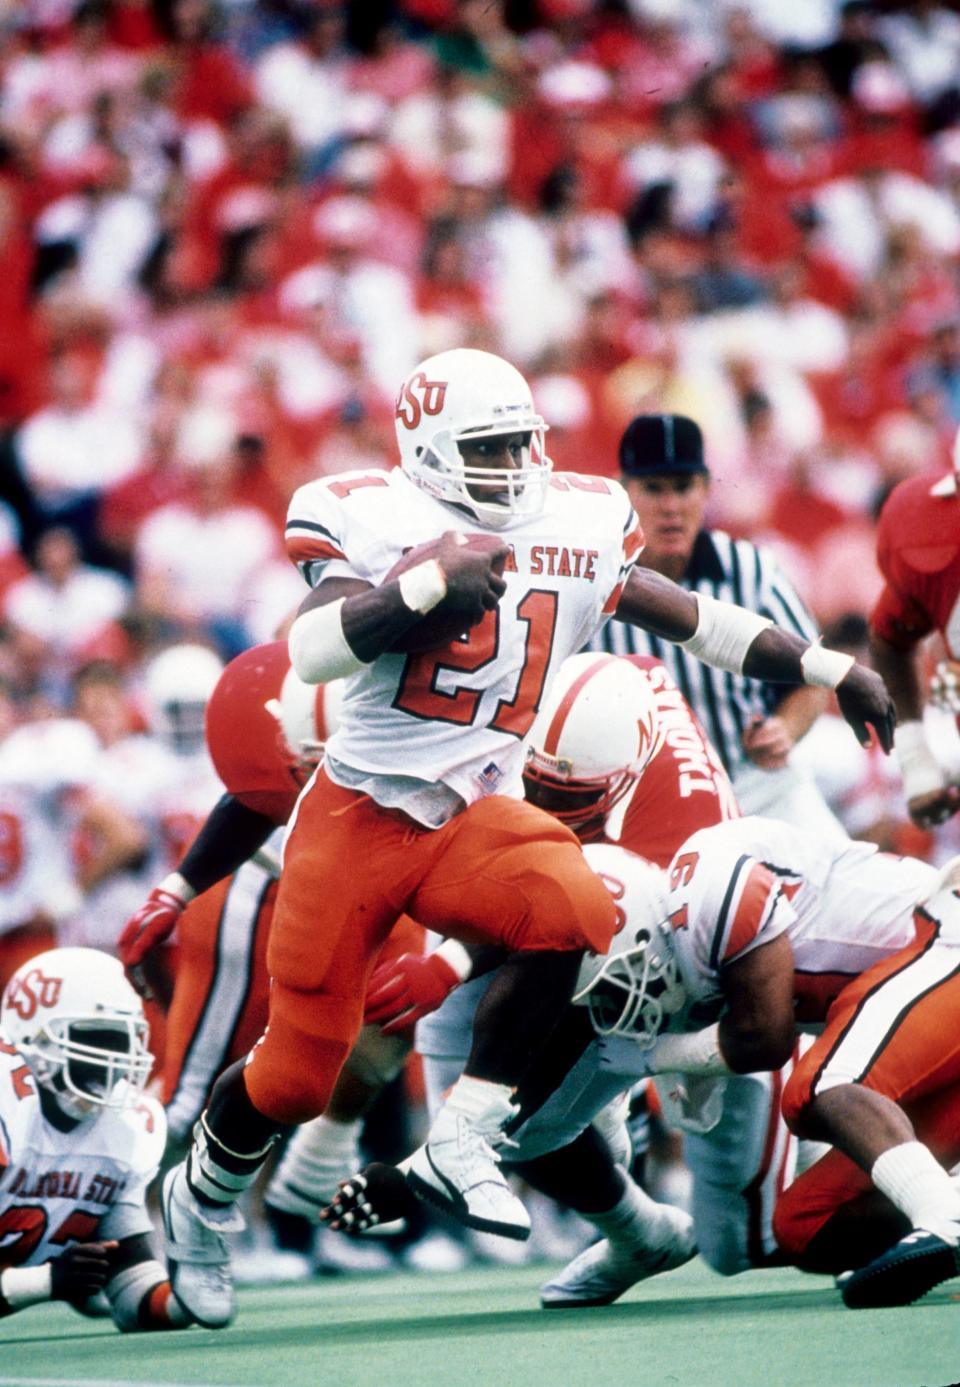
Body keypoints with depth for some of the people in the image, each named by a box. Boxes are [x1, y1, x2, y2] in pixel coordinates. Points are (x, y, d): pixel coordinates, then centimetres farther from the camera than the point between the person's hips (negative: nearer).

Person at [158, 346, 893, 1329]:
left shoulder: (581, 529, 5)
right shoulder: (376, 521, -9)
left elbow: (691, 619, 14)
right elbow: (309, 651, -22)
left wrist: (831, 672, 12)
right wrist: (428, 582, -30)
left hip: (475, 817, 3)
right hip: (358, 811, -3)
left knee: (575, 910, -31)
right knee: (297, 1071, 1)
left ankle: (458, 1143, -18)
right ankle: (201, 1195, 34)